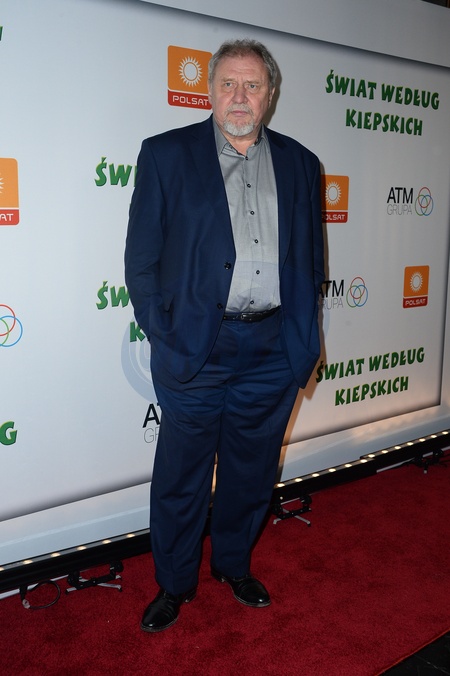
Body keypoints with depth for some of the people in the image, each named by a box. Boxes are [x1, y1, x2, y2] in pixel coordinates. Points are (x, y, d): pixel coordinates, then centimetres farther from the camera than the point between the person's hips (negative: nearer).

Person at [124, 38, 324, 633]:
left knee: (252, 469, 17)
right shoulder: (166, 154, 1)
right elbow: (141, 257, -1)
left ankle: (234, 564, 40)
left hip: (272, 352, 3)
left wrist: (304, 340, 7)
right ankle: (175, 583, 31)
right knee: (181, 477, 9)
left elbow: (311, 260, 13)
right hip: (195, 349, -3)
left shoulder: (300, 164, 10)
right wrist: (162, 337, -7)